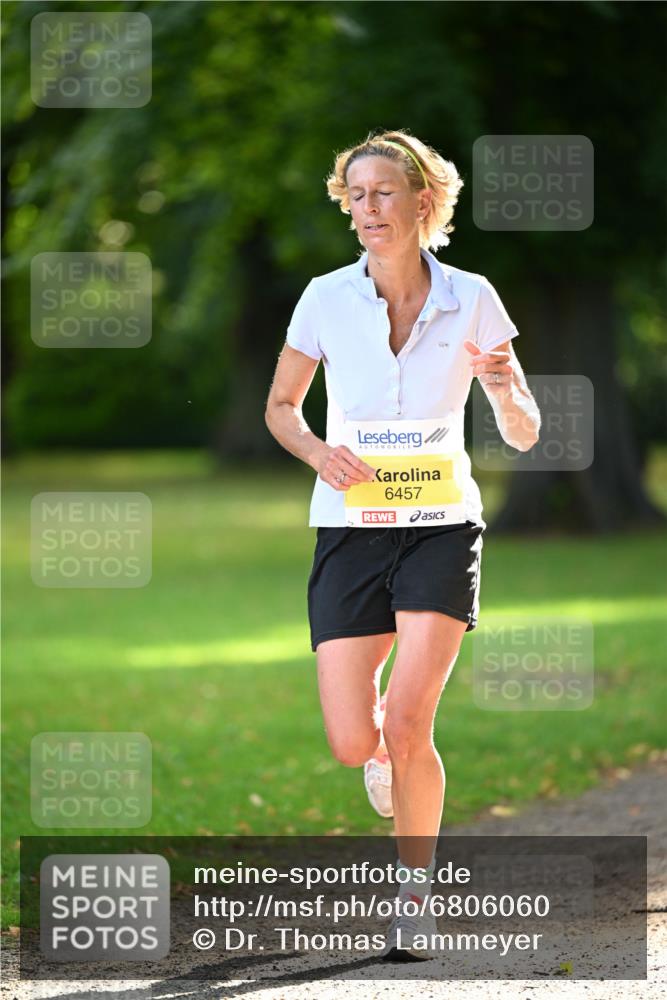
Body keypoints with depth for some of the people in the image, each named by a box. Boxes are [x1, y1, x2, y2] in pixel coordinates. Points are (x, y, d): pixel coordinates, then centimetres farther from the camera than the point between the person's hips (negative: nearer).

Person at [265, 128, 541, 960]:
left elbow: (523, 435, 1)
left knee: (406, 724, -15)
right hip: (349, 530, 1)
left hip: (440, 529, -1)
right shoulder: (326, 299, -4)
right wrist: (318, 451, -11)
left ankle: (414, 894, 6)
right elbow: (281, 406, 10)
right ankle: (388, 748, 31)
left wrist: (506, 392, -22)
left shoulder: (471, 300, -5)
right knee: (353, 744, -8)